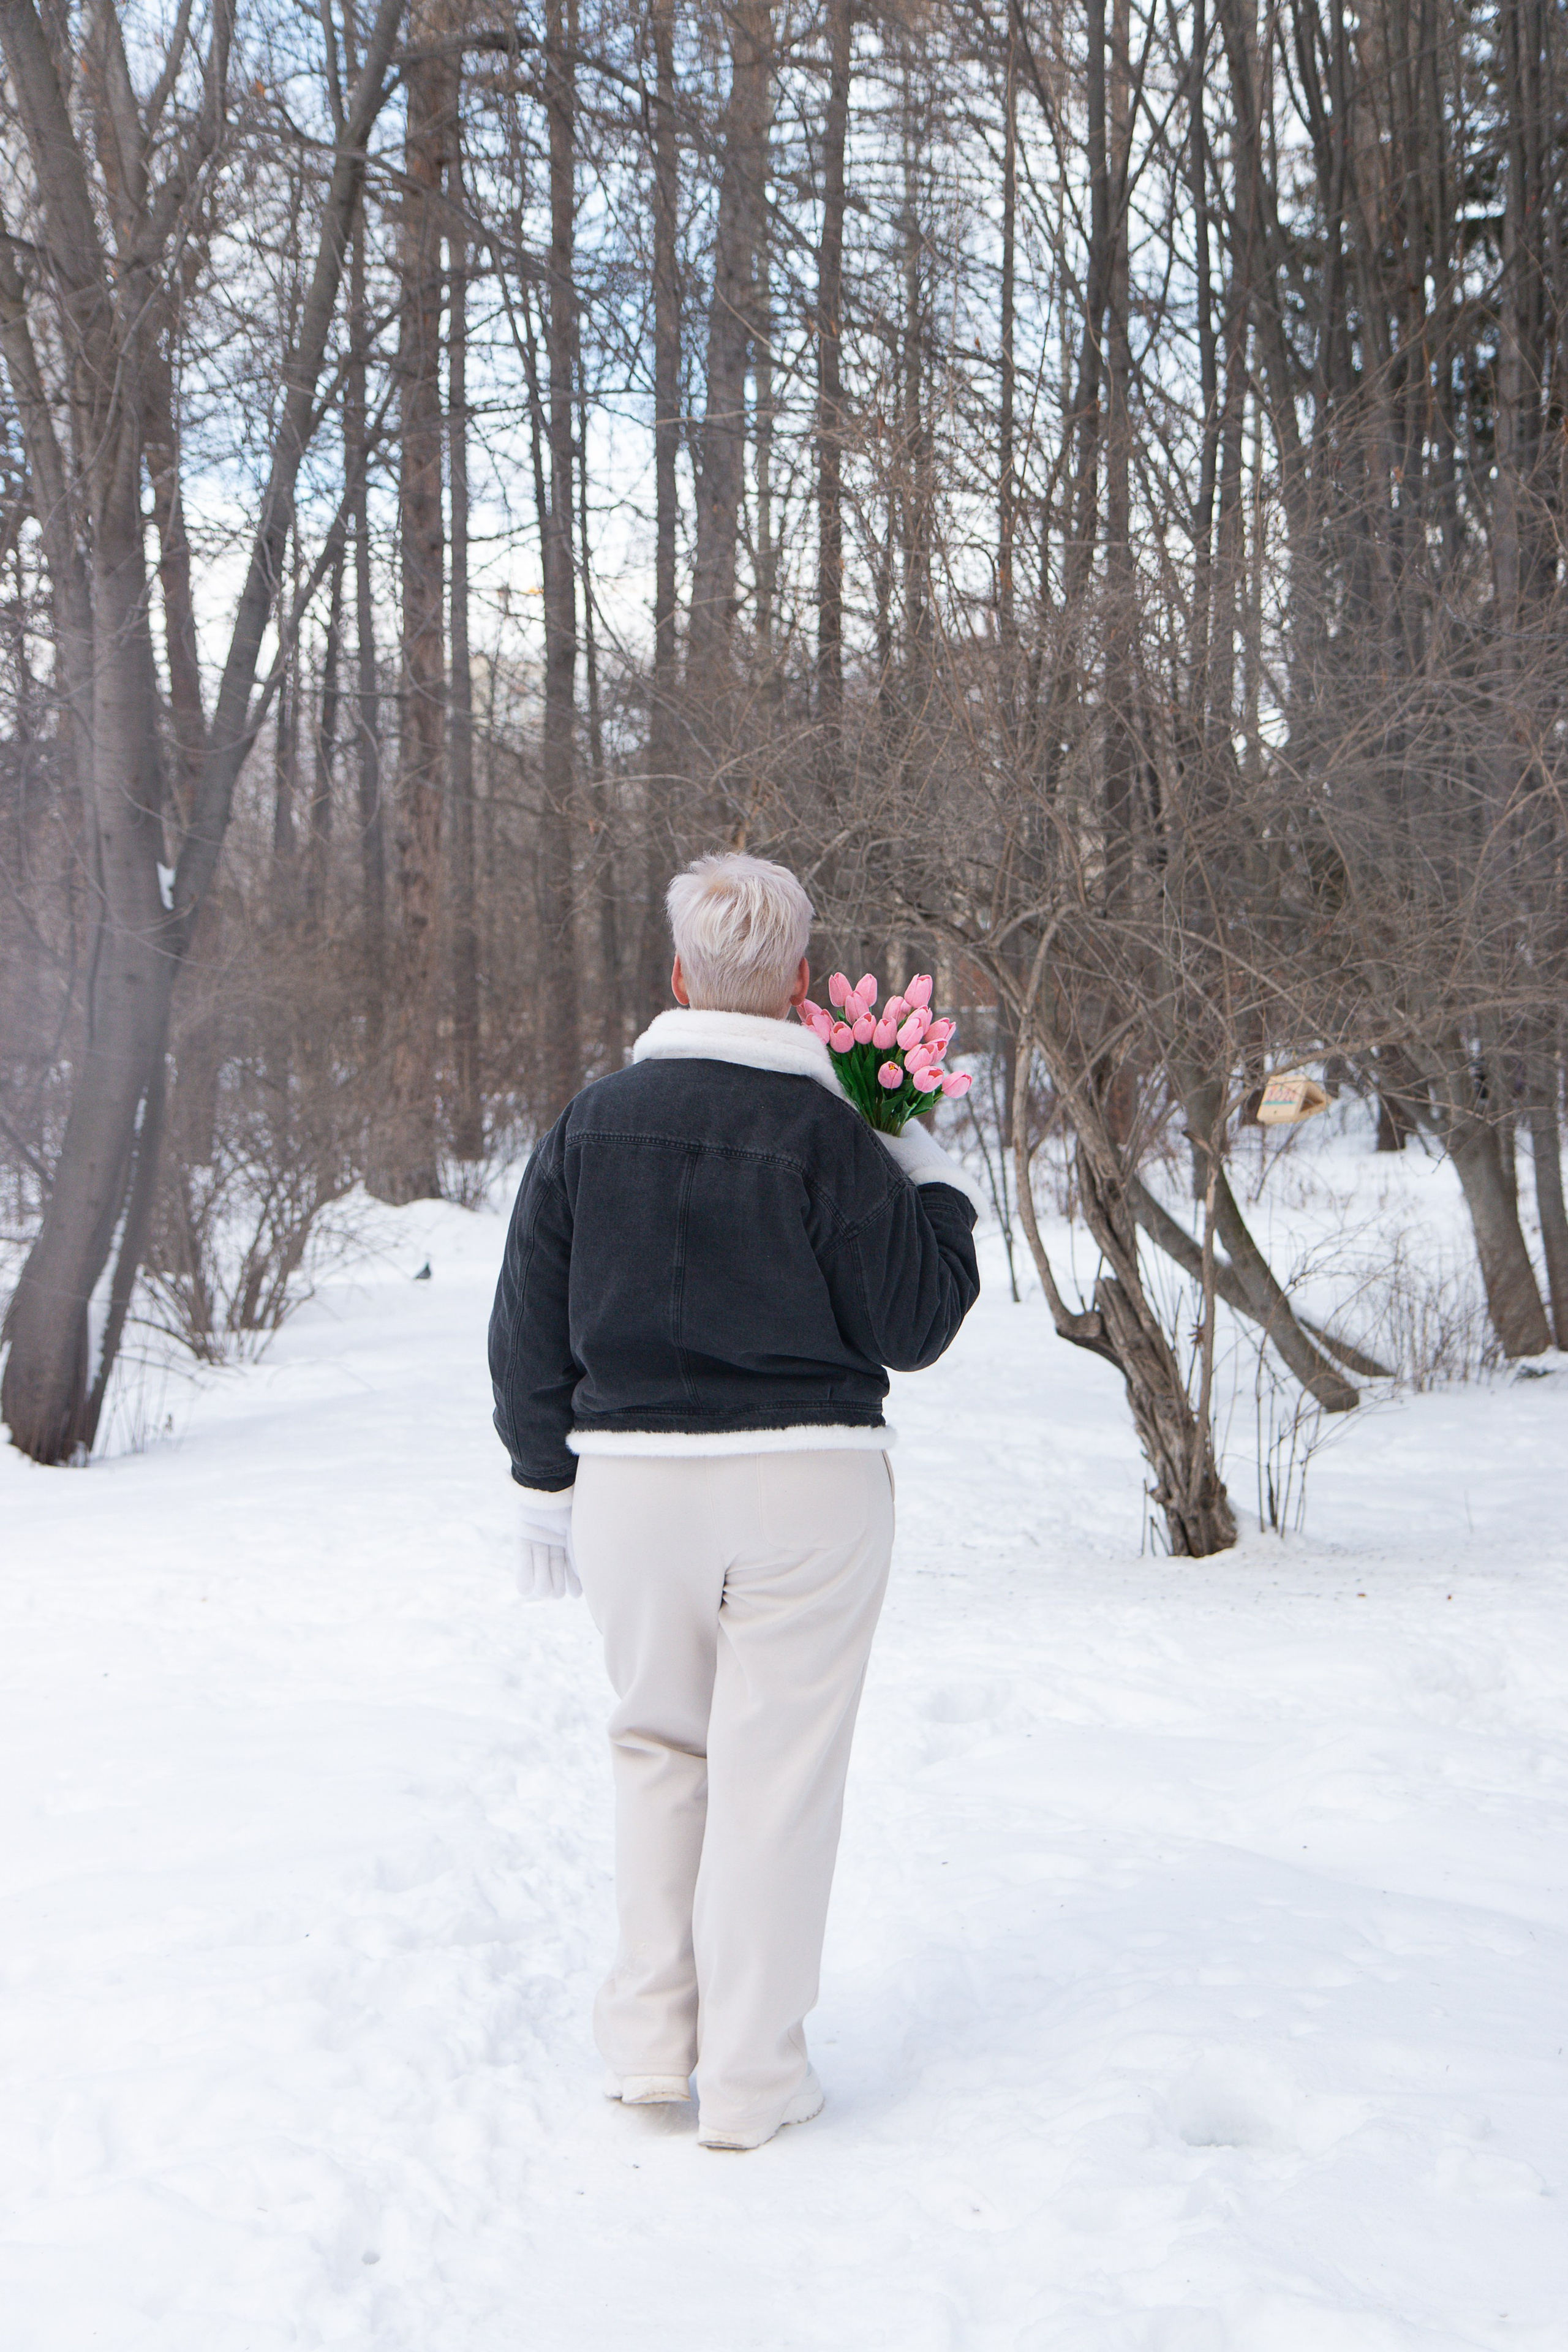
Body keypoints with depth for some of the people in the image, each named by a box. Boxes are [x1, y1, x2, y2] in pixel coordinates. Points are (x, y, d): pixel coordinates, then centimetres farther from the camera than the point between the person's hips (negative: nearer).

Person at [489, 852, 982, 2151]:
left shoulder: (592, 1120, 3)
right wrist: (941, 1197, 9)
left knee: (658, 1746, 19)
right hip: (805, 1487, -4)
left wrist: (545, 1477, 18)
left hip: (629, 1477, 4)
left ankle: (649, 2043, 22)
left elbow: (528, 1326, 7)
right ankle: (753, 2077, 11)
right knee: (776, 1764, 4)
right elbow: (910, 1325, -6)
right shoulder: (825, 1133, -11)